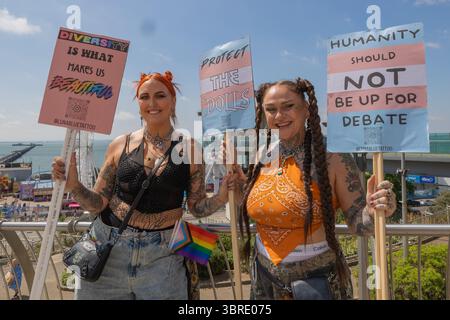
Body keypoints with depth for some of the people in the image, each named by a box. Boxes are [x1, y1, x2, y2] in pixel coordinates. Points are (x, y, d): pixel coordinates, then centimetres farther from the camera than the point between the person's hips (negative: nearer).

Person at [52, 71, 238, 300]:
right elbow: (98, 203, 1)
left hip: (162, 256, -1)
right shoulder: (120, 145, -3)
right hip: (109, 249, 2)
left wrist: (221, 197, -18)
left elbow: (197, 207, 1)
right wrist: (73, 186, -16)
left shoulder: (190, 150, -6)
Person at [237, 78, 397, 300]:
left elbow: (357, 224, -11)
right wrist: (238, 179, 0)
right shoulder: (261, 161, -5)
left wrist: (372, 212, -30)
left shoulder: (334, 159, -16)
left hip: (319, 282, -3)